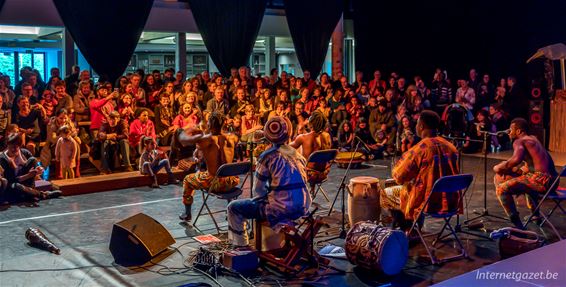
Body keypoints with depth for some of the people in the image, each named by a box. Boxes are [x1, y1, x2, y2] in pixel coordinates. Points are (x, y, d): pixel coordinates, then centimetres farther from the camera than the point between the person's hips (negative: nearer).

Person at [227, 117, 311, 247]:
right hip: (302, 207, 7)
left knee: (233, 208, 8)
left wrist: (267, 192, 16)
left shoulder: (268, 156, -10)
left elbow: (258, 190, -4)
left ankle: (241, 246, 10)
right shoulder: (296, 154, 8)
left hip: (281, 209, -7)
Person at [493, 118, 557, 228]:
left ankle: (518, 226, -23)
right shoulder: (533, 139, 23)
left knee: (501, 189, -17)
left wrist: (499, 167, -10)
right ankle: (536, 215, 49)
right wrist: (508, 168, 17)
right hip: (552, 178, 10)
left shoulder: (519, 141, -4)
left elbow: (516, 159, -25)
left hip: (541, 179, -10)